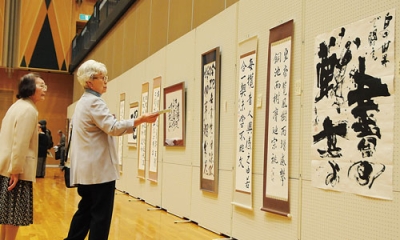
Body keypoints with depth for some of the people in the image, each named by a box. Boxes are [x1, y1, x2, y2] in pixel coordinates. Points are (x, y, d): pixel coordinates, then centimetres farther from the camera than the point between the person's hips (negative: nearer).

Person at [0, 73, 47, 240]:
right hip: (16, 169, -10)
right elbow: (20, 143, -22)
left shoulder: (18, 106, 16)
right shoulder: (29, 109, -15)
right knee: (15, 214, -1)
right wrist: (16, 170, -21)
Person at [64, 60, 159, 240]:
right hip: (99, 169, -10)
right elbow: (113, 127, -24)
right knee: (101, 215, -4)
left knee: (86, 211, 16)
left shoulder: (83, 102, 19)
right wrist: (141, 120, -25)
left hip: (87, 169, 10)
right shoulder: (94, 102, -13)